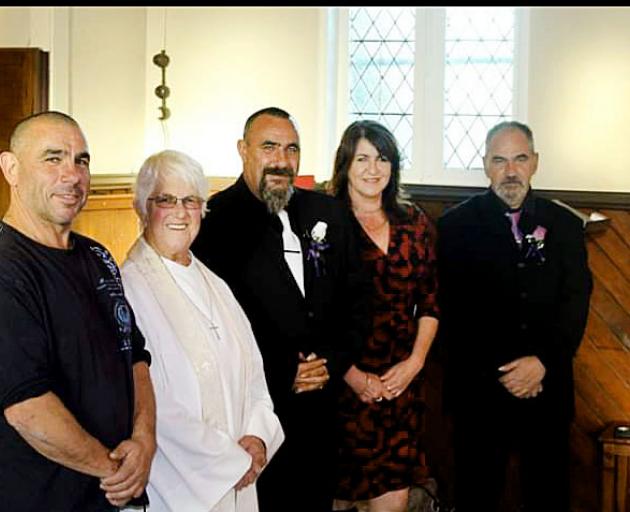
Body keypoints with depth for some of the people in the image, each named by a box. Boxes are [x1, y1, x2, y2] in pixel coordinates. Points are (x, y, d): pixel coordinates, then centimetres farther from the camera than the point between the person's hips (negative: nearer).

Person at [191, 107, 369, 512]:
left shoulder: (329, 213, 9)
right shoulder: (215, 220, -8)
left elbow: (354, 296, 11)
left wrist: (335, 363, -2)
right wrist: (282, 375, -12)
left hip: (321, 405, 5)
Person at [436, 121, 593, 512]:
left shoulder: (564, 225, 7)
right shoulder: (457, 225, 0)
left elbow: (575, 303, 1)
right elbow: (454, 311, -5)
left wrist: (543, 362, -13)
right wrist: (498, 372, -11)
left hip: (548, 388, 2)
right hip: (480, 388, -2)